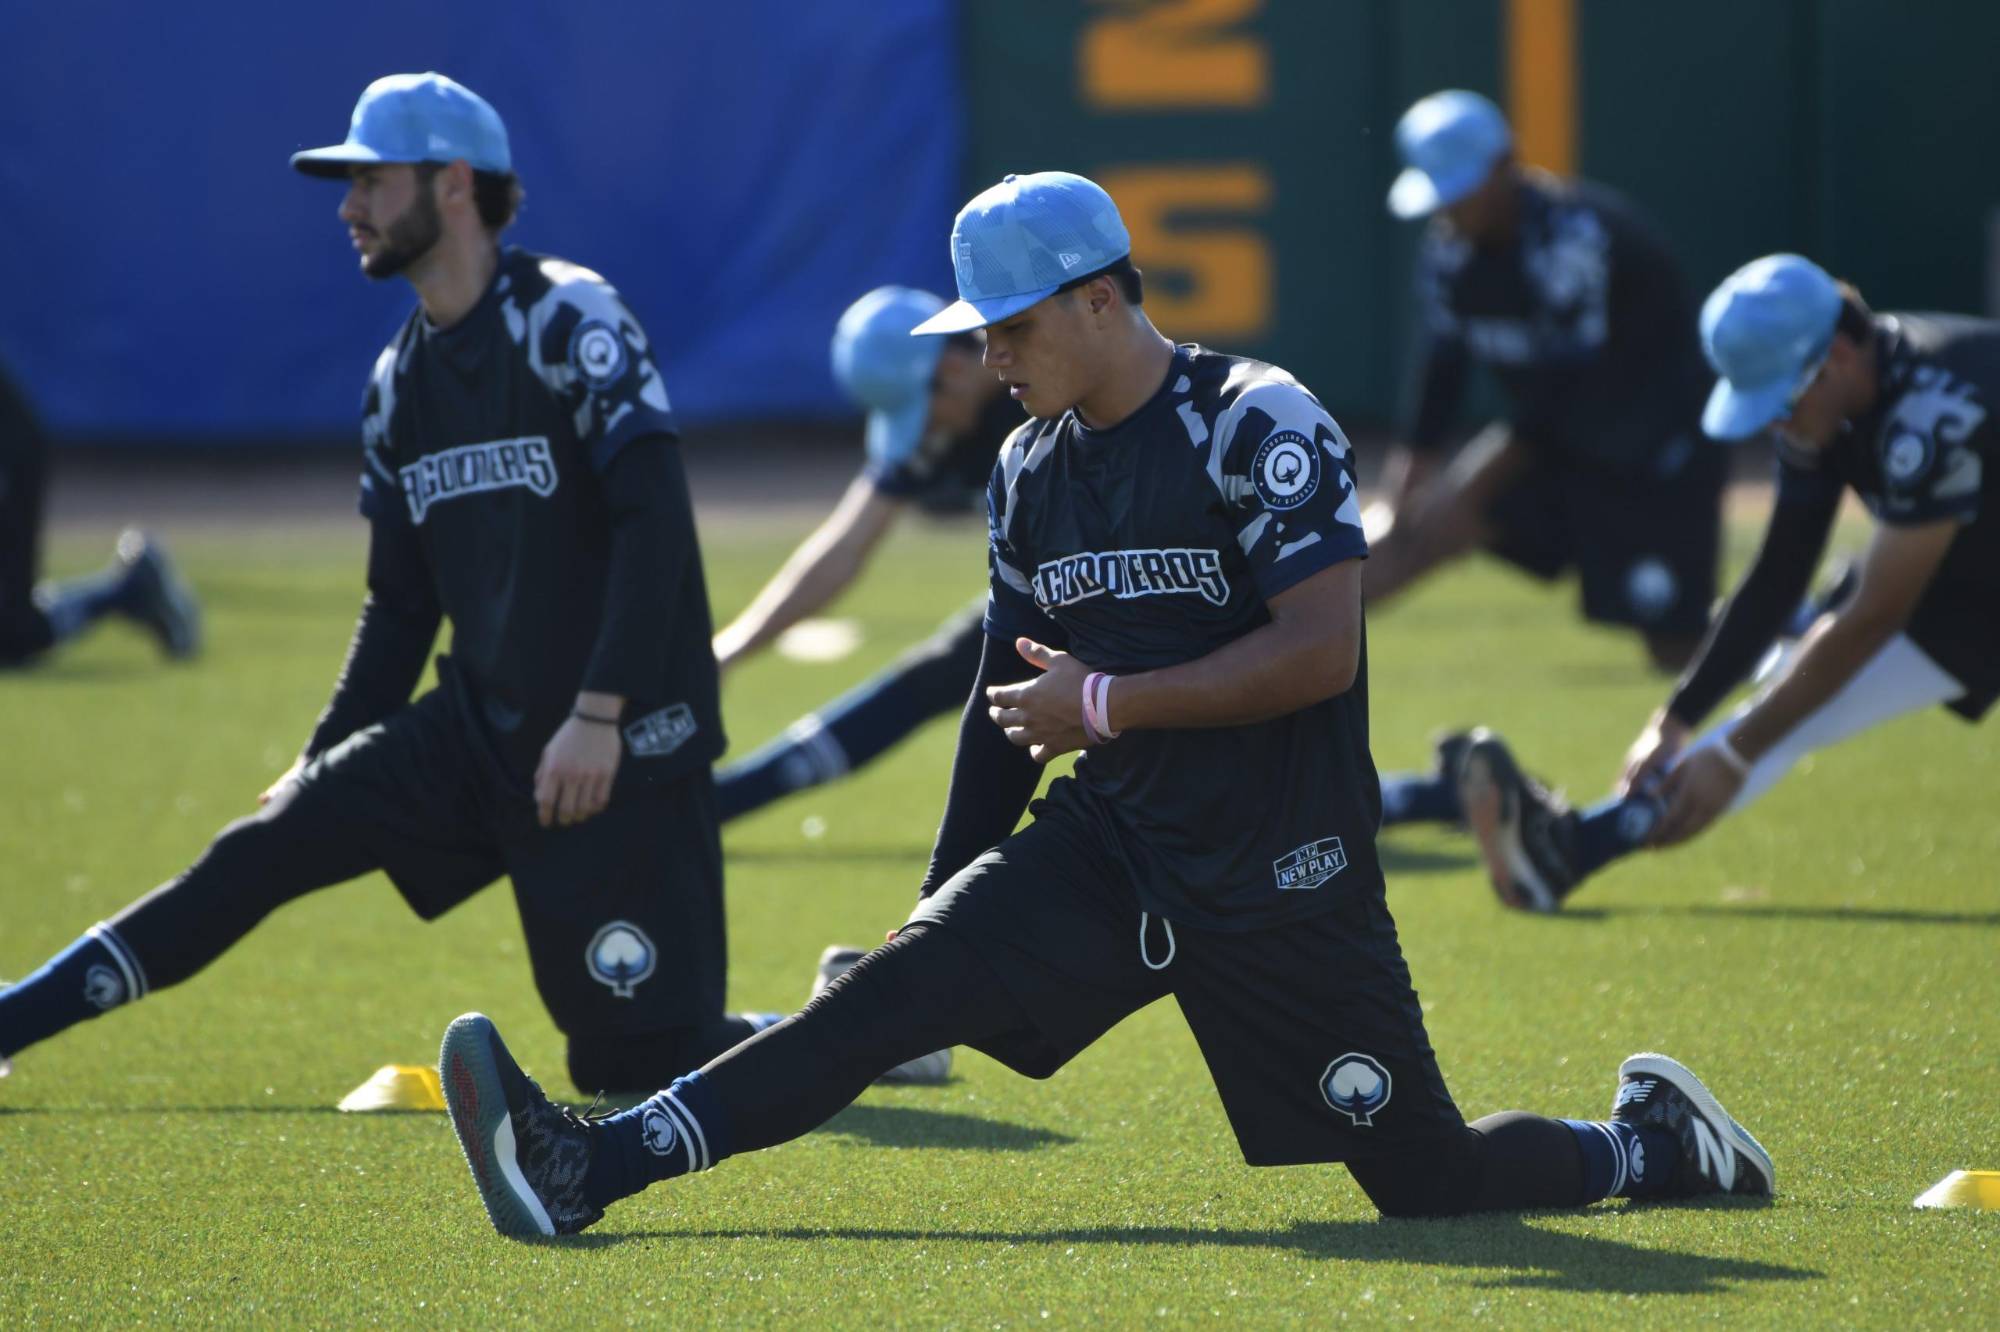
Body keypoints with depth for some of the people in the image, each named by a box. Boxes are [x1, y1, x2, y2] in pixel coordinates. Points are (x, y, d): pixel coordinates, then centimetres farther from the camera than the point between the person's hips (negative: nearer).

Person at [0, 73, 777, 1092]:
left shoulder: (565, 319, -12)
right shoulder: (402, 380, 11)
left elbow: (655, 518, -21)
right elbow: (401, 606, 19)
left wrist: (600, 714, -26)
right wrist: (323, 764, 15)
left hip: (620, 751, -7)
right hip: (479, 734, 7)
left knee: (634, 1061, -10)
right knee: (270, 844, -5)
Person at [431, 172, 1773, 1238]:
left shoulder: (1258, 423, -13)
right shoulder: (1034, 469, 9)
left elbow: (1321, 652, -21)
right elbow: (1011, 704, 17)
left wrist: (1108, 703, -18)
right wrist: (950, 906, 16)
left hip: (1285, 882, -5)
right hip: (1109, 854, 5)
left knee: (1430, 1178, -3)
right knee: (901, 983, -15)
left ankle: (1654, 1143, 25)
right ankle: (592, 1169, -27)